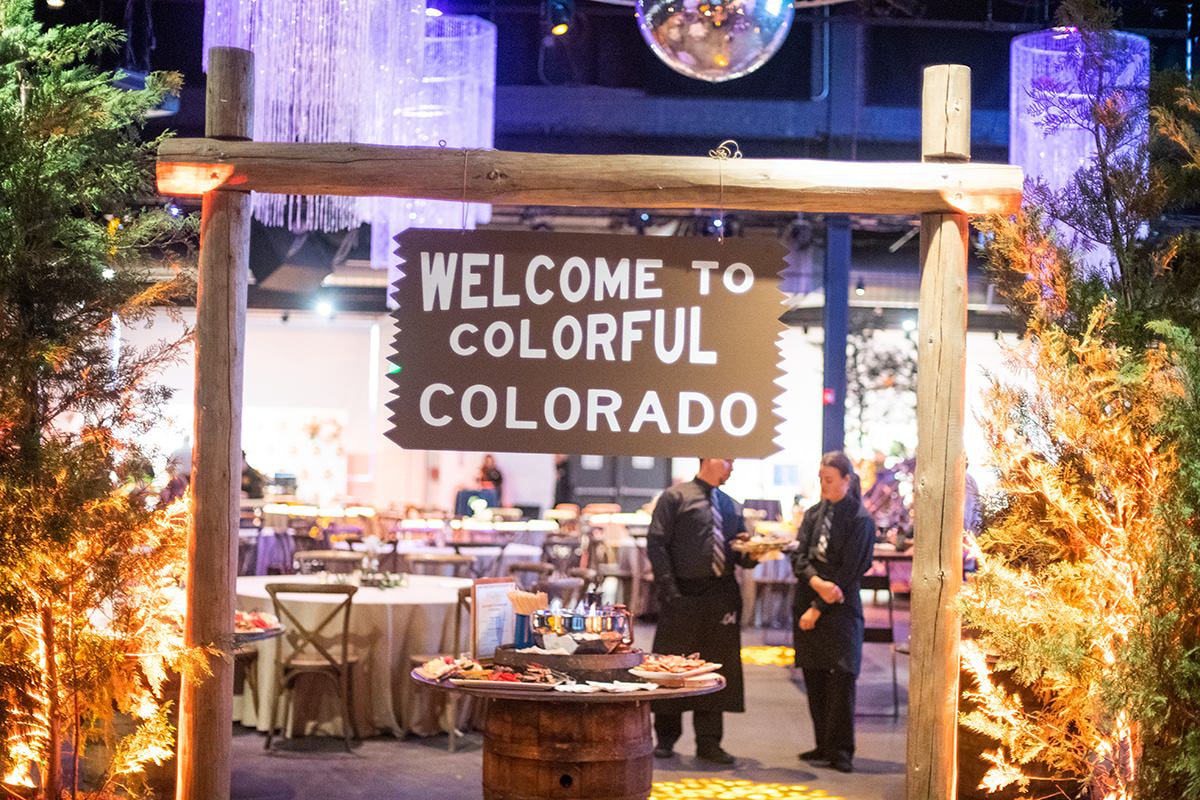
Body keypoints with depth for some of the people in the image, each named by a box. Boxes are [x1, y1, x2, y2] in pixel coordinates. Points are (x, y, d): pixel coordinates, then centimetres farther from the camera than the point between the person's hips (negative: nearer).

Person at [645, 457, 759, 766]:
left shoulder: (731, 507, 19)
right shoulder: (675, 497, 1)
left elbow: (741, 553, 17)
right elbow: (656, 543, -5)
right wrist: (669, 589, -13)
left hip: (722, 596, 5)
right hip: (684, 595, -5)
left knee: (717, 668, 5)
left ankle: (709, 743, 13)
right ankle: (666, 739, 14)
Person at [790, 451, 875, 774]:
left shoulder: (859, 520, -6)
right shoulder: (813, 514, 12)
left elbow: (849, 571, -10)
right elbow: (798, 556, 5)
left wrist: (818, 609, -11)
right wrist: (816, 582, -15)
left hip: (840, 608, -6)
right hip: (808, 604, 6)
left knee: (841, 678, -8)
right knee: (814, 679, 8)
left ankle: (841, 750, -1)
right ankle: (824, 745, 17)